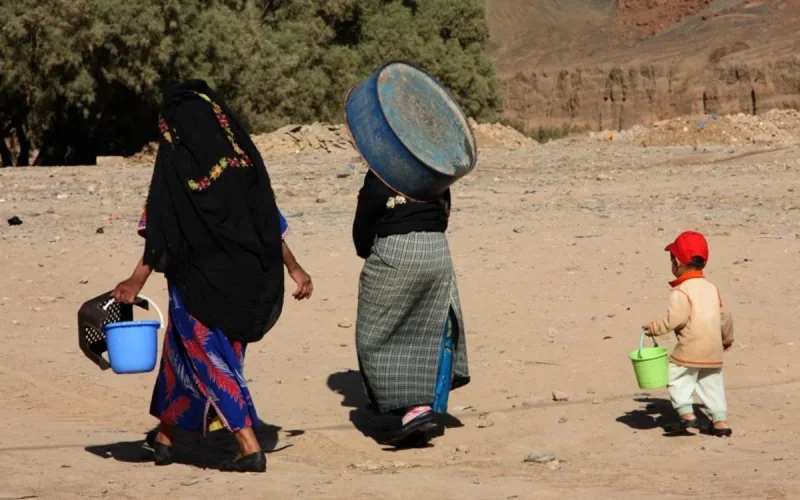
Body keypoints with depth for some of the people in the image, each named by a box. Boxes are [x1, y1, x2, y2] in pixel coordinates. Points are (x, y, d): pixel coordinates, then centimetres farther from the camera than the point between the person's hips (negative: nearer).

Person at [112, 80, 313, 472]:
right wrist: (293, 268, 9)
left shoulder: (174, 164, -11)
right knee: (185, 353, 20)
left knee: (211, 361, 3)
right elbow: (270, 222, 2)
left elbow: (160, 234, -12)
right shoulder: (243, 158, 1)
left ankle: (250, 448, -6)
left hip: (198, 279, -5)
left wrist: (137, 281, -6)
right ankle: (166, 437, 31)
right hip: (243, 278, 5)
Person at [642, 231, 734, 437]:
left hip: (690, 349, -7)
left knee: (677, 378, 3)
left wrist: (654, 328, -9)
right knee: (712, 384, 13)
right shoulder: (711, 288, 14)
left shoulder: (681, 291, -12)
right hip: (713, 350, 8)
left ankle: (686, 413, -8)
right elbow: (723, 317, 21)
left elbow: (674, 319, -22)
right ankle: (720, 421, 11)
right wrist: (728, 337, 36)